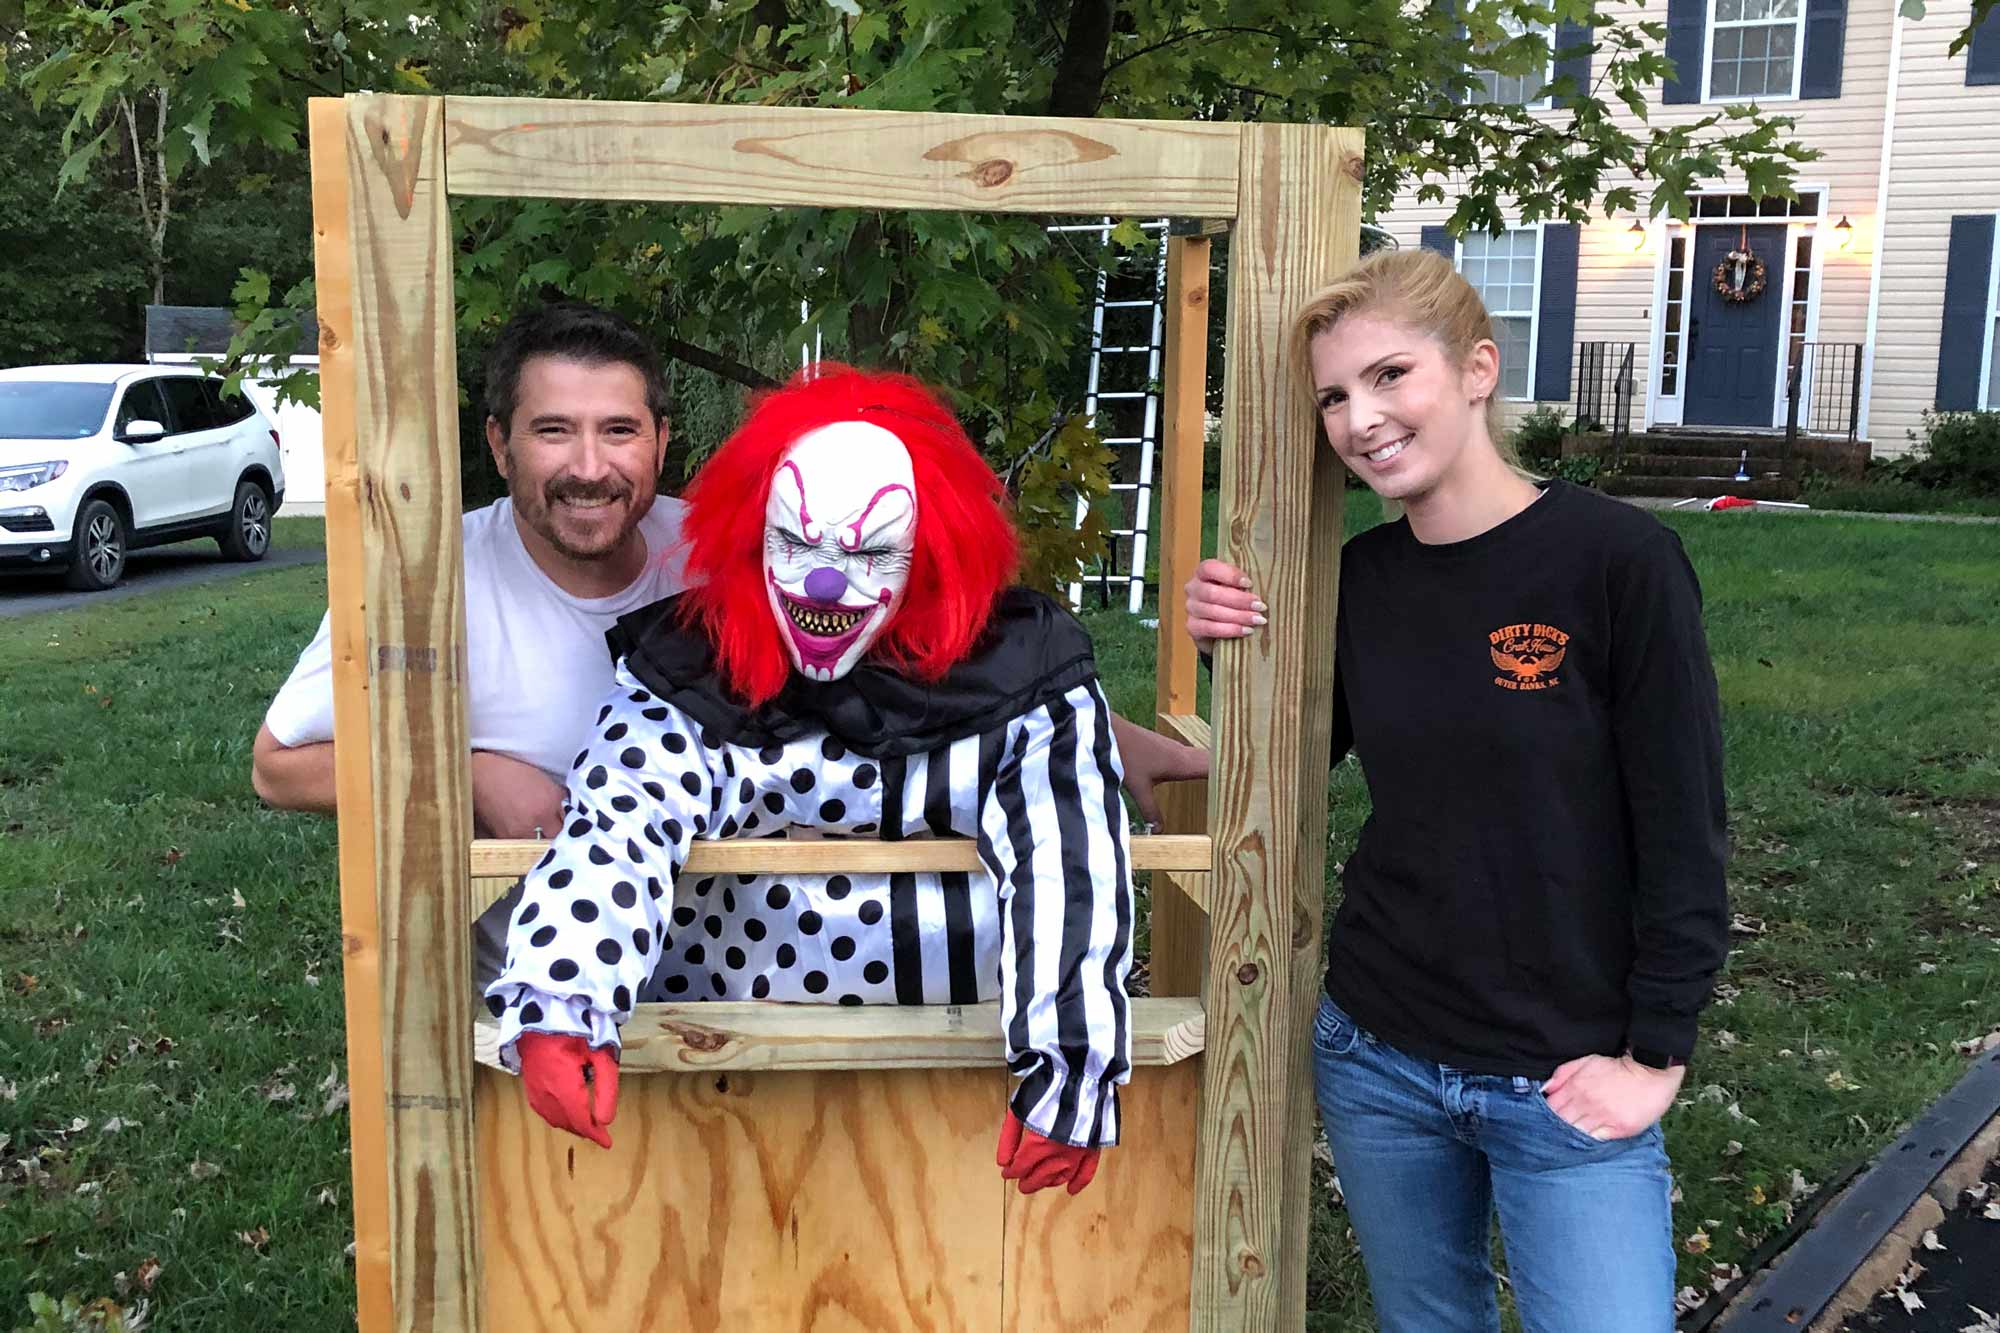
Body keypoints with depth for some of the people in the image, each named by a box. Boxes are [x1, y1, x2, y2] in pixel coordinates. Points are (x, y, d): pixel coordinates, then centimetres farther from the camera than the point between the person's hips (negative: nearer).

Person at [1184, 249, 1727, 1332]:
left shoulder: (1617, 560, -14)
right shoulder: (1358, 577, 1)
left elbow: (1683, 838, -11)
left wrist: (1655, 1058, -10)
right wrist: (1226, 653, -4)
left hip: (1565, 1085, -4)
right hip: (1375, 1061, 4)